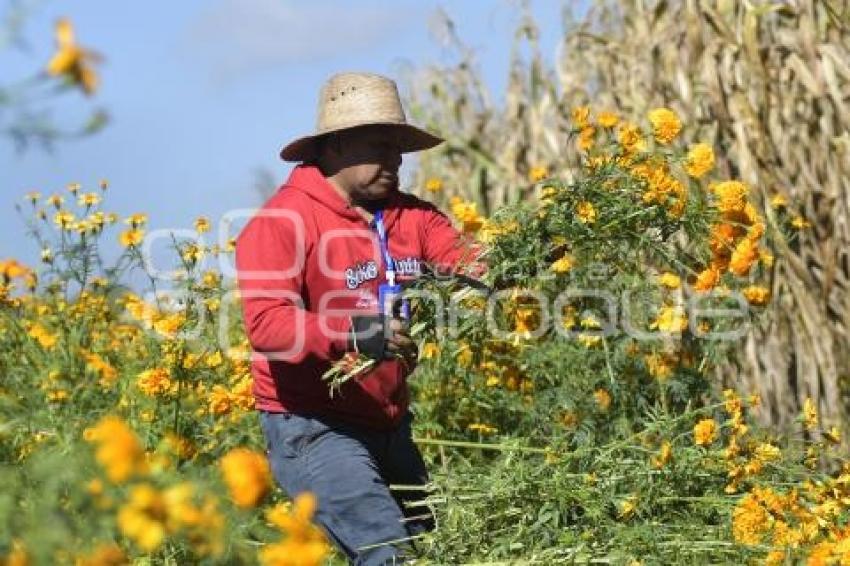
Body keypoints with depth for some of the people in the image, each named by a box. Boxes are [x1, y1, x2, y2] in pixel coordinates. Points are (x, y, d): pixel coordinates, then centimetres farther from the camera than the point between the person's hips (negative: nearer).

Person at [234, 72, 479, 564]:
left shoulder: (413, 216, 8)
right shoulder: (282, 222, -12)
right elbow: (266, 323, -23)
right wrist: (353, 334, -37)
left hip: (390, 426, 7)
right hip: (312, 429, -7)